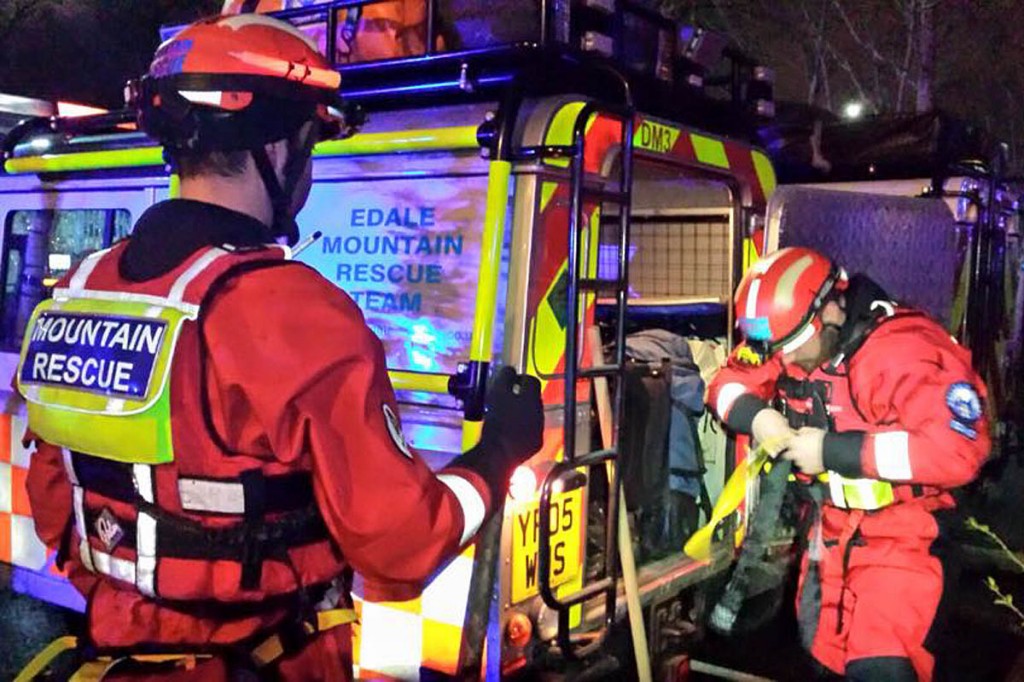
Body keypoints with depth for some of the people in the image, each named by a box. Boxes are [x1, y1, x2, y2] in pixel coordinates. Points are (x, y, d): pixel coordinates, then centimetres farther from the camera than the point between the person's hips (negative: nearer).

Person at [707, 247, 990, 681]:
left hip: (901, 535, -7)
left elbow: (959, 448, -36)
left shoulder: (907, 352, -28)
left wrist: (835, 451, -32)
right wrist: (755, 415, -19)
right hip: (832, 525, 7)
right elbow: (729, 383, 5)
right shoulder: (790, 336, -6)